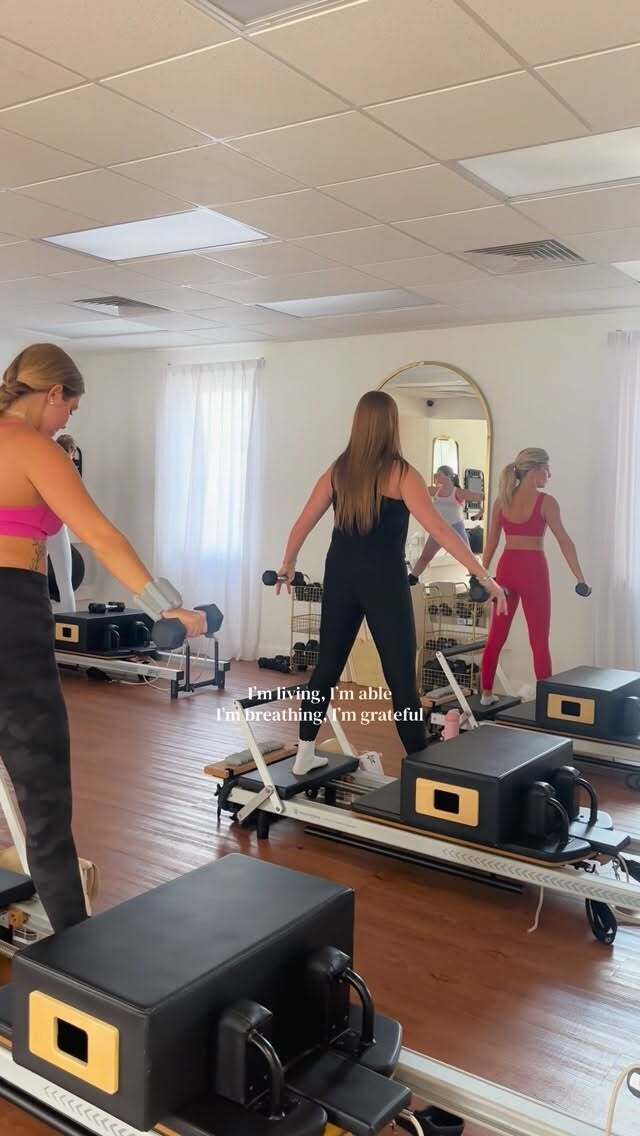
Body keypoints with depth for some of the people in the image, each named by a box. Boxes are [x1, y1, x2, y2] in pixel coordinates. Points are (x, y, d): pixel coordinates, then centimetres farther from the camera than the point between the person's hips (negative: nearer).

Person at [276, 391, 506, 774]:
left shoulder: (338, 470, 6)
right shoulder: (401, 473, -8)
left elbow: (303, 524, 11)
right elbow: (440, 530, -15)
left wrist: (288, 564, 27)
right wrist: (484, 576, -15)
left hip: (341, 577, 5)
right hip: (383, 581, -5)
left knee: (328, 666, 15)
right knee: (402, 677, 0)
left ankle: (304, 754, 23)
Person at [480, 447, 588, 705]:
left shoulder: (502, 500, 6)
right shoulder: (545, 501, -8)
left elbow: (491, 540, 10)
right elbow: (565, 542, -9)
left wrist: (483, 573, 16)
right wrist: (580, 578, -6)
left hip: (506, 567, 5)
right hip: (533, 569, -5)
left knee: (496, 635, 13)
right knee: (539, 641, 3)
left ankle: (486, 694, 20)